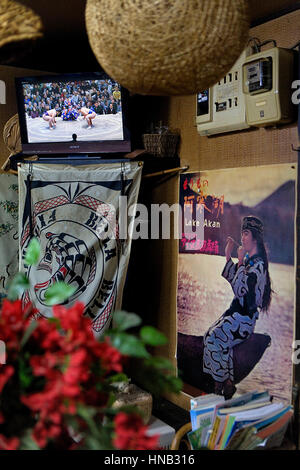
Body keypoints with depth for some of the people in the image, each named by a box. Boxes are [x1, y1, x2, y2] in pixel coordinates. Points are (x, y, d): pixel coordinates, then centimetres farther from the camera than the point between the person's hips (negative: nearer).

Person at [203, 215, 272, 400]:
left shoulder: (258, 264, -17)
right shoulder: (248, 260, 12)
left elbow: (240, 290, -24)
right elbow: (233, 279, 23)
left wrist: (240, 262, -19)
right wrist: (228, 255, 14)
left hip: (245, 318, -9)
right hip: (236, 312, 9)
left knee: (214, 340, -19)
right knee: (209, 336, -4)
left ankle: (226, 384, -3)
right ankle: (225, 382, 2)